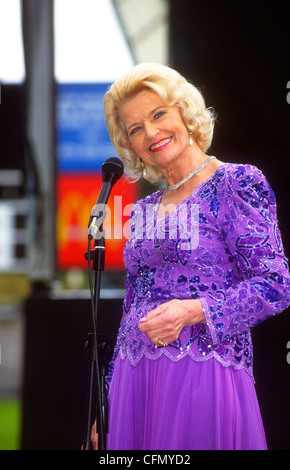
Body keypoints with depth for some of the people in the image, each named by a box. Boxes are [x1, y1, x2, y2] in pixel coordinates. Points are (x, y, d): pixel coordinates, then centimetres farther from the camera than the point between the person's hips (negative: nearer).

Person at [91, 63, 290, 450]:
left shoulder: (238, 184, -2)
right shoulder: (143, 210, 17)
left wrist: (193, 310, -21)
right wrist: (107, 403, 18)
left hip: (202, 375, -6)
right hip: (133, 383, 6)